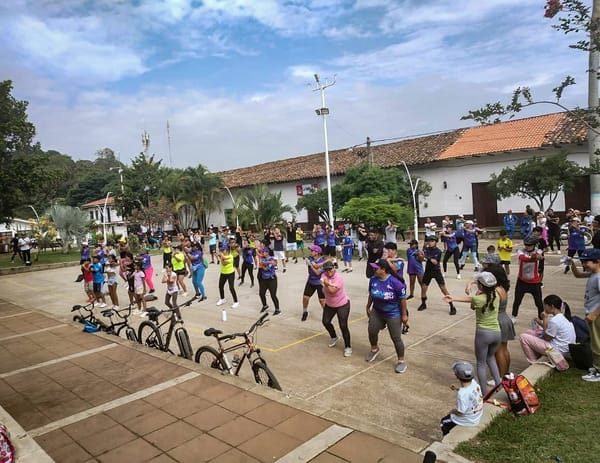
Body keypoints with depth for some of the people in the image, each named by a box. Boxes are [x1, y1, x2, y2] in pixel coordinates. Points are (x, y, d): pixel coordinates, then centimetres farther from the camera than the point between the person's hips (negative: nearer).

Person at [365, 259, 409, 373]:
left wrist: (404, 314, -12)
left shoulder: (395, 282, -27)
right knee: (372, 332, 15)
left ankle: (402, 361, 22)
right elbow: (371, 295, 7)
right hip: (377, 312, 5)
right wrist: (368, 307, 15)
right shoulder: (373, 279, -10)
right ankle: (374, 349, 46)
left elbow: (403, 299, -17)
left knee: (396, 338, 3)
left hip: (393, 314, -5)